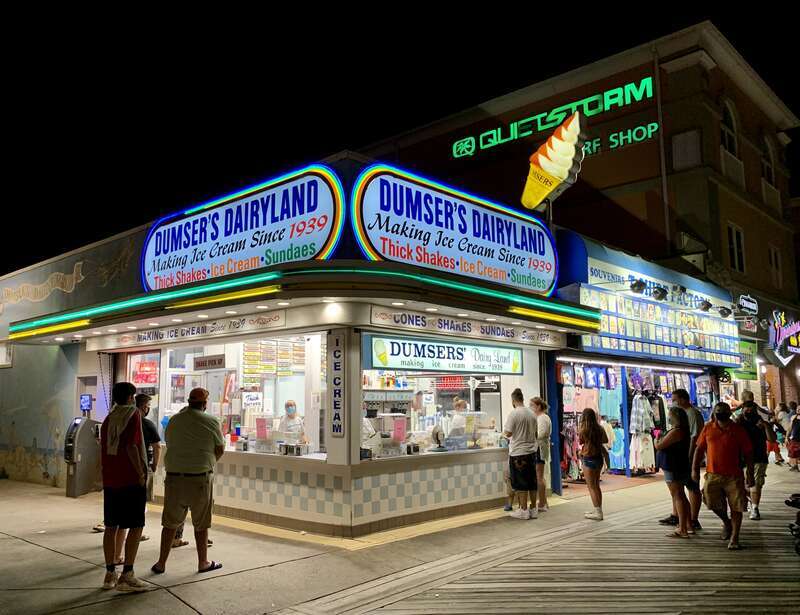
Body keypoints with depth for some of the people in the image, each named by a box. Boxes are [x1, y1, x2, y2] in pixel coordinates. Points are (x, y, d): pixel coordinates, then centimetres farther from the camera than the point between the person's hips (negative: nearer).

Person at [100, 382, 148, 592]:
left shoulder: (108, 419, 13)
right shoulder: (133, 414, -9)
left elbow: (104, 449, 16)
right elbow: (131, 446, -18)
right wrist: (141, 473, -13)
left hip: (110, 480, 7)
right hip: (131, 480, -7)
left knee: (111, 526, 12)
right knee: (136, 527, -1)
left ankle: (110, 574, 18)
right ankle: (127, 576, -4)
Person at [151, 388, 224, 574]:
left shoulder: (173, 421, 3)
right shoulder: (211, 422, -7)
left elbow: (169, 445, 14)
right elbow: (220, 450, 1)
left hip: (174, 476, 3)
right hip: (200, 478, -3)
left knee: (170, 522, 14)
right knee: (201, 523, 10)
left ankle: (161, 563, 19)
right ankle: (203, 562, 22)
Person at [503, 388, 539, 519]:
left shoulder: (514, 413, -14)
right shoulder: (531, 413, 6)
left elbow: (508, 433, -15)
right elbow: (535, 433, 15)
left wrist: (504, 431, 6)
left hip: (518, 452, -6)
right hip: (532, 451, 6)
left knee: (521, 484, 1)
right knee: (532, 481, 12)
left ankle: (523, 510, 5)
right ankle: (533, 509, 17)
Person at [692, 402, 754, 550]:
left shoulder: (738, 430, -3)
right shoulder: (708, 428, 3)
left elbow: (747, 453, 2)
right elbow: (699, 449, 9)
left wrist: (750, 475, -1)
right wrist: (694, 468, 4)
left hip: (734, 475, -2)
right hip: (713, 474, 2)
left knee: (736, 507, 0)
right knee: (712, 503, -3)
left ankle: (734, 538, 11)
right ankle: (726, 522, 27)